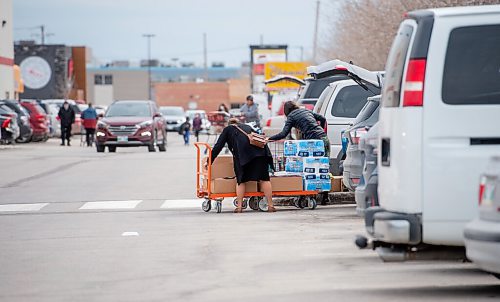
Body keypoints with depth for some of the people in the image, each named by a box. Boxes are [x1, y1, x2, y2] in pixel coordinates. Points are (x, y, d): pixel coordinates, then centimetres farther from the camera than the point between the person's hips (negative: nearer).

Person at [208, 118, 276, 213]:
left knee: (241, 180, 6)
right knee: (264, 178, 2)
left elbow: (218, 146, 20)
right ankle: (270, 205, 0)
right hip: (259, 150, 3)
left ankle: (239, 206, 0)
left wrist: (209, 161, 23)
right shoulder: (247, 127, 36)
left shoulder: (228, 129, 25)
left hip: (242, 153, -3)